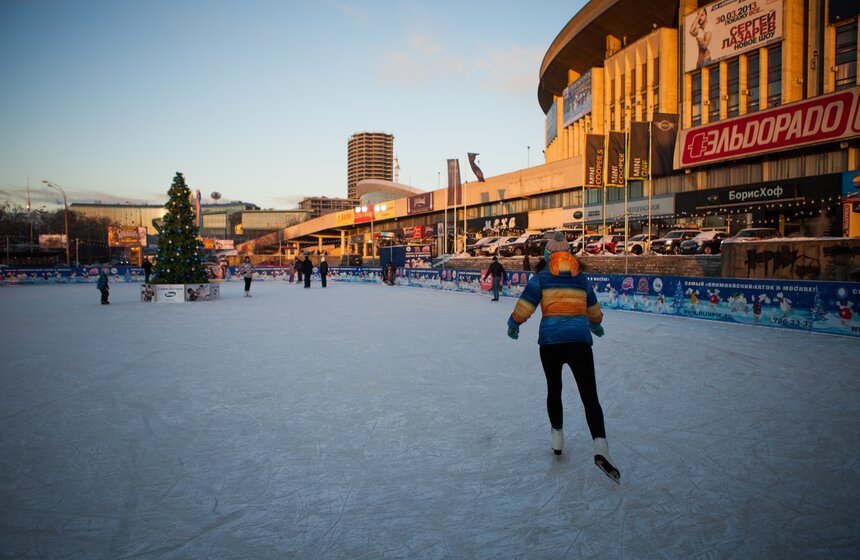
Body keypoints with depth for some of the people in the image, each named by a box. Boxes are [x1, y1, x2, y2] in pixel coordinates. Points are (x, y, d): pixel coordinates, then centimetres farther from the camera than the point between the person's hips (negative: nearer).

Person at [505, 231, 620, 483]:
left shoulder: (541, 278, 4)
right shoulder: (582, 278, 13)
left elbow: (525, 305, -3)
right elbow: (593, 309, 26)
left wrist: (513, 325, 15)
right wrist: (596, 325, 46)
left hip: (550, 341, -1)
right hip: (579, 341, 1)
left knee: (554, 390, 20)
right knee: (590, 395, -1)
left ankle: (557, 438, 28)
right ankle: (600, 447, -18)